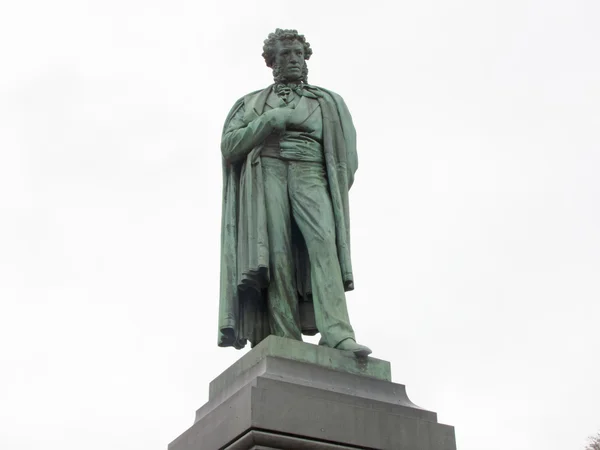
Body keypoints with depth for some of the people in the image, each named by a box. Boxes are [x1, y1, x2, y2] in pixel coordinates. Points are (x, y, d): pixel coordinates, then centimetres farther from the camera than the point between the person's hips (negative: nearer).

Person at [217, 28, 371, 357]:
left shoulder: (325, 101, 23)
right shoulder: (253, 103, 23)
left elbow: (344, 155, 15)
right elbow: (229, 146, 9)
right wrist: (273, 120, -1)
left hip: (310, 175, 0)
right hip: (267, 173, 0)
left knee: (322, 240, -26)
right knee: (277, 252, -20)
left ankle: (337, 334, -39)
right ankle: (286, 340, -27)